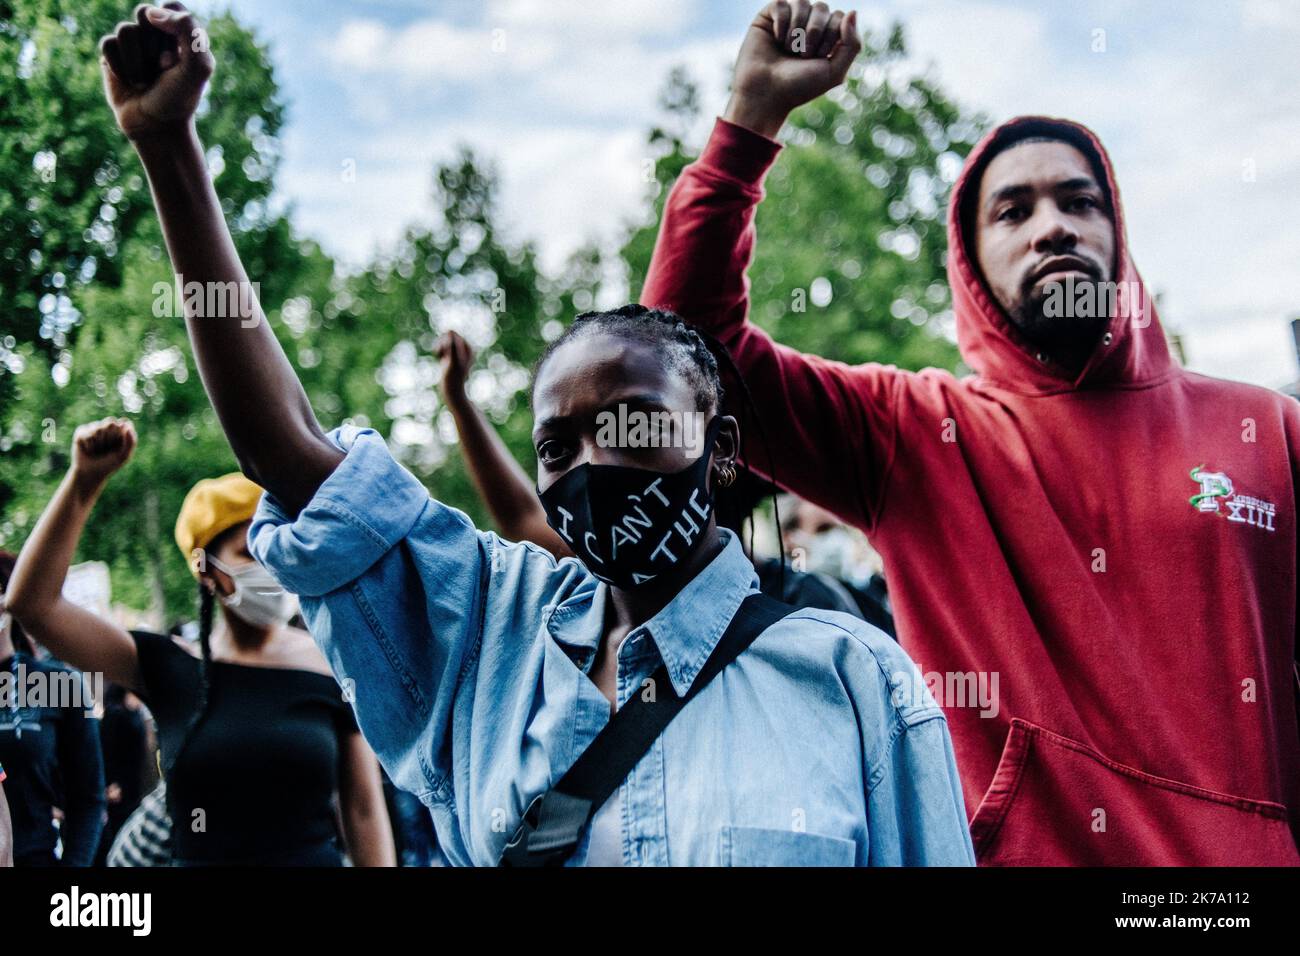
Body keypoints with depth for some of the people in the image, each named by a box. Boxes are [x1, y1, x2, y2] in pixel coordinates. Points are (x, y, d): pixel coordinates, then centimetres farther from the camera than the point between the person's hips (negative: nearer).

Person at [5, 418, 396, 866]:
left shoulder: (335, 671, -3)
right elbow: (32, 601, -8)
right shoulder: (170, 668, -1)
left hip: (314, 856, -1)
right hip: (199, 856, 1)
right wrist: (83, 481, -15)